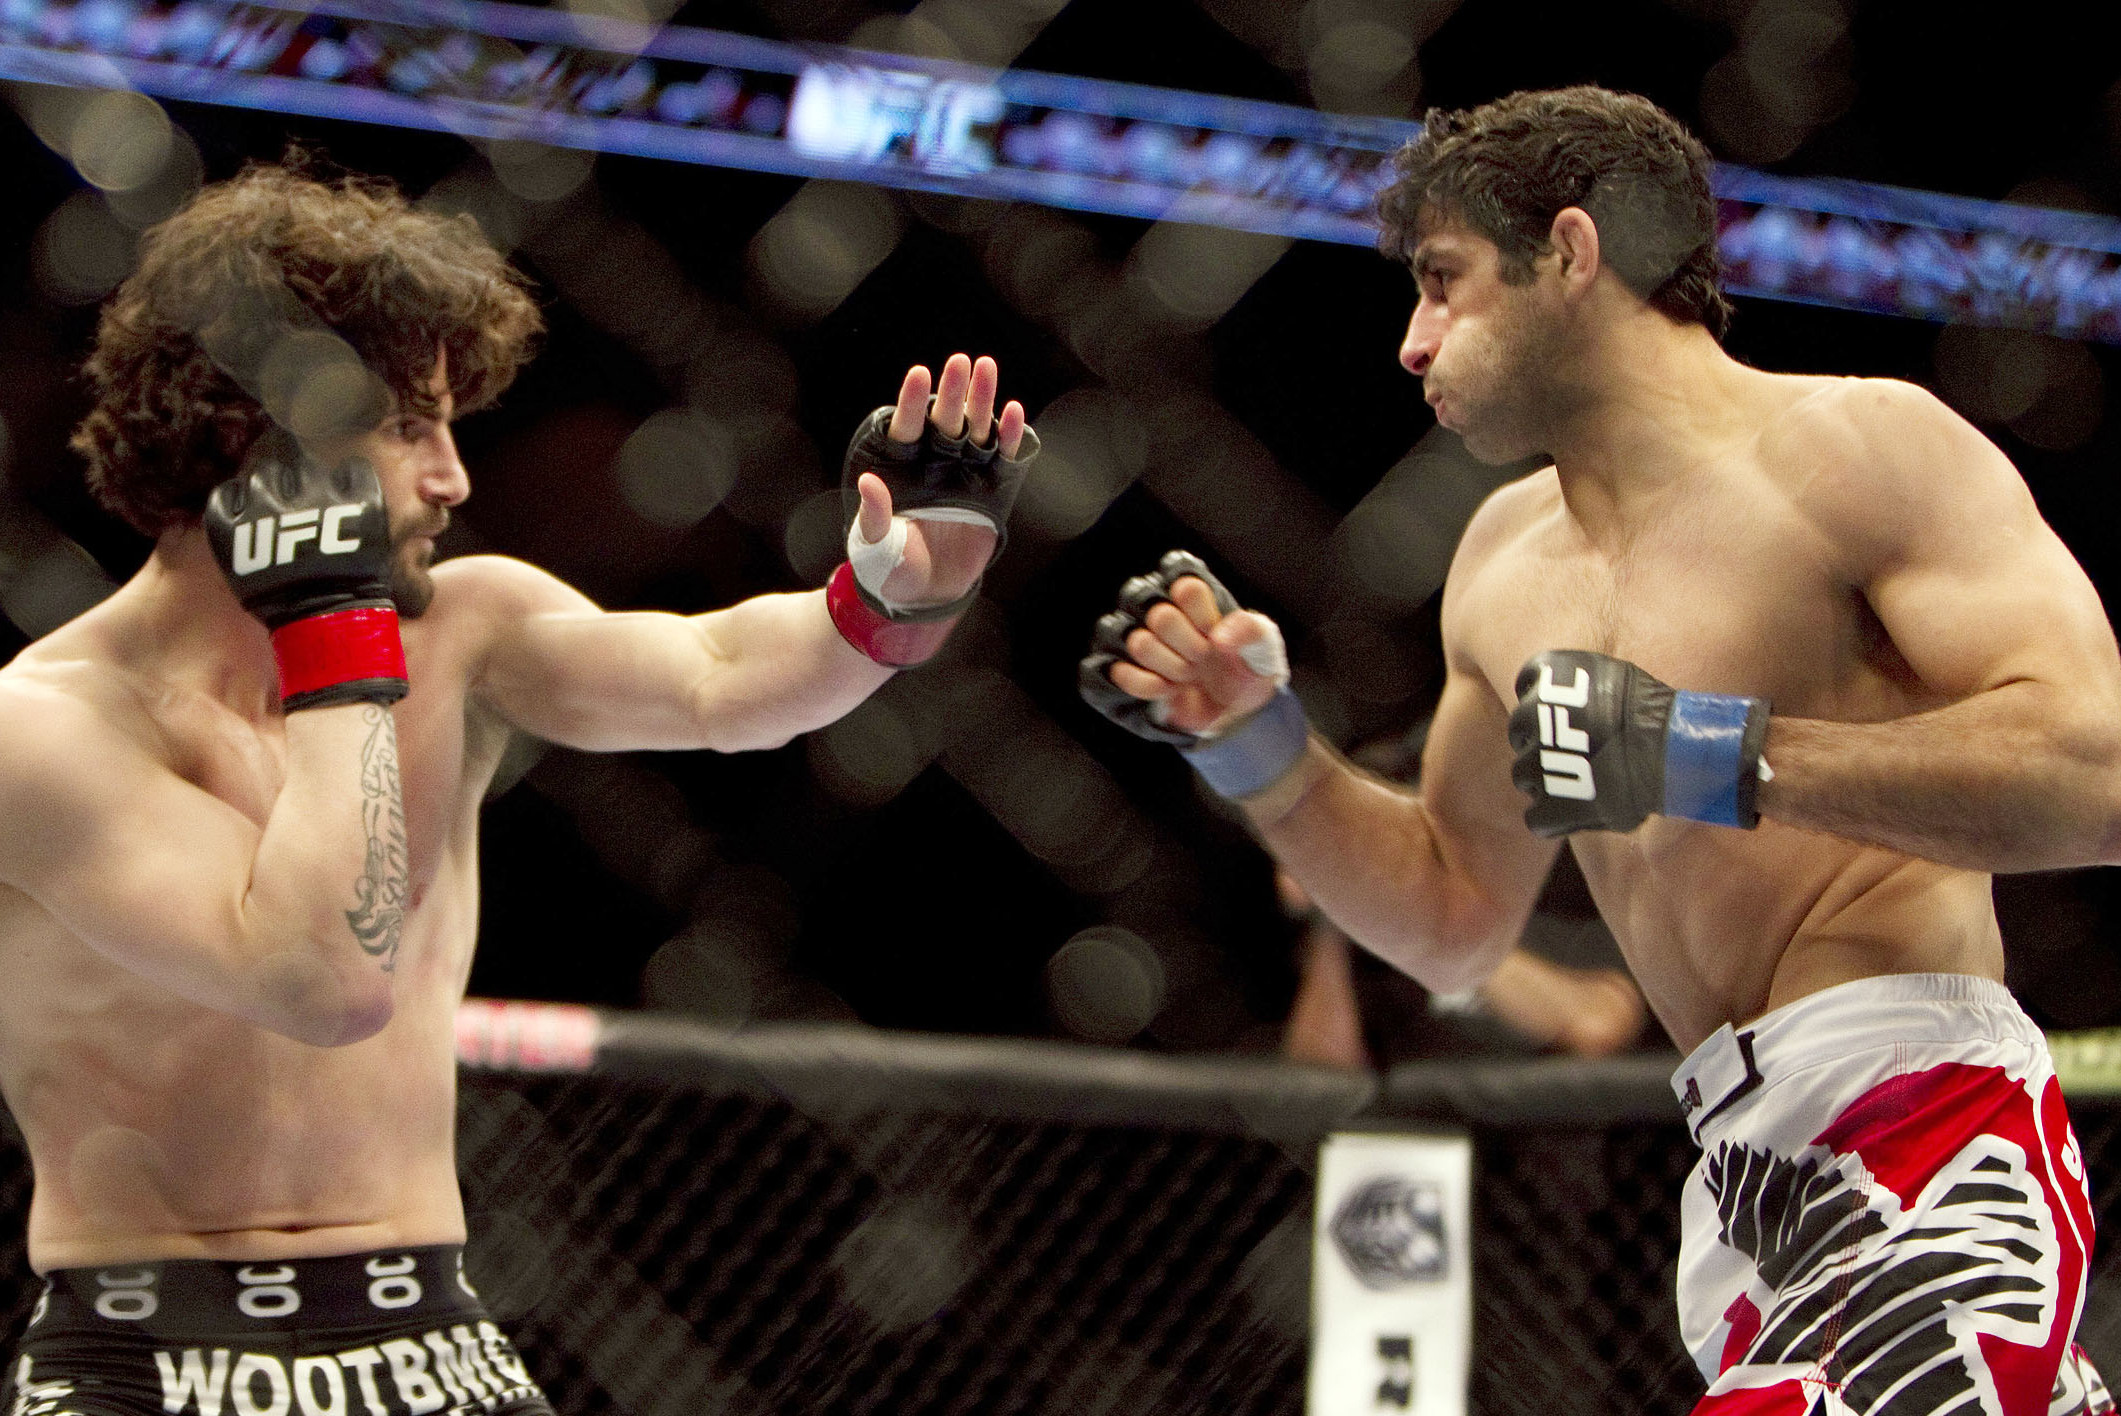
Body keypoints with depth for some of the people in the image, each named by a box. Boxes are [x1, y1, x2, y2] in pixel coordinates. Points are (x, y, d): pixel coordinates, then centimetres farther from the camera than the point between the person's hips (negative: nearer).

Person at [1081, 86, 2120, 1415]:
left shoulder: (1856, 446, -4)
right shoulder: (1509, 556, 20)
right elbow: (1453, 918, 29)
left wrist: (1708, 755, -20)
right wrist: (1256, 746, 13)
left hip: (1923, 1128, -7)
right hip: (1743, 1181, 7)